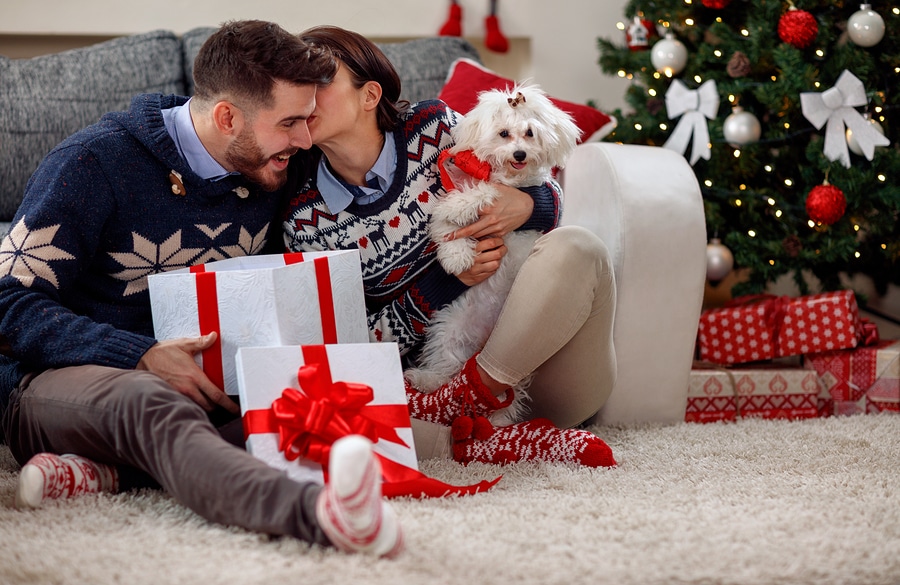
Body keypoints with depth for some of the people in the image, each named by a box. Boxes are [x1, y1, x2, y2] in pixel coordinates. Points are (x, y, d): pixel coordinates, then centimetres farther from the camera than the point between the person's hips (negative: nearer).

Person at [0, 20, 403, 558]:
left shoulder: (274, 176, 6)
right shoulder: (96, 164, -11)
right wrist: (143, 357, -28)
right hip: (57, 382, -5)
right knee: (150, 404, -42)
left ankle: (113, 470, -31)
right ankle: (317, 512, -71)